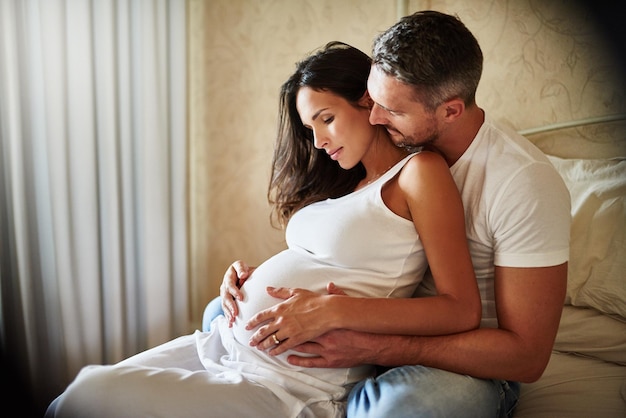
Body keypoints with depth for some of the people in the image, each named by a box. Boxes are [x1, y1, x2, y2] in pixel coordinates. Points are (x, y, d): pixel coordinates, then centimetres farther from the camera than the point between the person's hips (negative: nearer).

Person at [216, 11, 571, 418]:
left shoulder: (525, 182, -23)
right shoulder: (398, 145, -3)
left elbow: (527, 354, -23)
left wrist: (372, 348, -33)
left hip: (473, 366, -5)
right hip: (386, 330, 6)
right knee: (223, 311, 0)